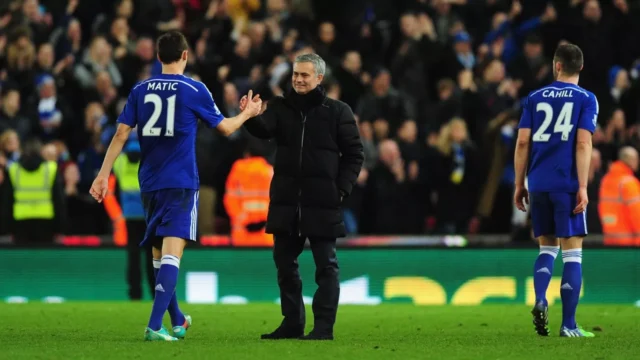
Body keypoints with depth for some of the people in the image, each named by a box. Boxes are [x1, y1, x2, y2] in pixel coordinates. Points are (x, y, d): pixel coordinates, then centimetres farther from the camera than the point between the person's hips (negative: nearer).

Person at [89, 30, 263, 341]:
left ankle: (177, 320, 33)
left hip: (149, 184, 5)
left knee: (159, 253, 17)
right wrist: (248, 113, 26)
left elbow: (121, 134, 1)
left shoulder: (140, 90, 6)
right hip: (180, 184, -5)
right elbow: (225, 128, 7)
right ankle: (155, 326, -25)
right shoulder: (194, 90, -3)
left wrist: (103, 174, 4)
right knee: (172, 253, -11)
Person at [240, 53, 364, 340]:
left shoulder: (337, 112, 0)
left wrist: (341, 189, -7)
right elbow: (264, 129, -12)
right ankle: (292, 322, 19)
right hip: (285, 200, 4)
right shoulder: (281, 107, 8)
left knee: (325, 264, -1)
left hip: (322, 203, -4)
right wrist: (250, 117, -34)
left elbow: (354, 154, 2)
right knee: (285, 263, 9)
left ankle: (324, 326, 0)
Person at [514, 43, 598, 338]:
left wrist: (519, 185, 11)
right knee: (572, 252, 1)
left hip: (538, 185, 3)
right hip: (567, 186, -3)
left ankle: (540, 301, -8)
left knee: (547, 247, 17)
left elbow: (523, 142, 5)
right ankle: (568, 325, -2)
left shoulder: (535, 98, 9)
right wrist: (582, 188, -9)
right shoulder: (586, 100, 0)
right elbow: (583, 143, -9)